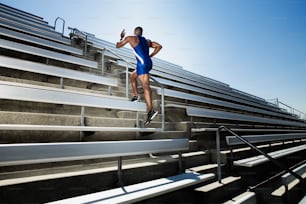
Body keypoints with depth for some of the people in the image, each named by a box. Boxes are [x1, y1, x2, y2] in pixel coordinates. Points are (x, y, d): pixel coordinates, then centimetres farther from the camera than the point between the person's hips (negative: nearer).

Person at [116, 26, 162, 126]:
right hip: (149, 63, 7)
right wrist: (150, 56, 19)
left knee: (145, 85, -16)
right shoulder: (147, 41, 25)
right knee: (132, 76, 22)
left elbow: (117, 45, 17)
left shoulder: (130, 38, 10)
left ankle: (151, 110, -25)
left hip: (142, 63, -7)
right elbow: (159, 46, 18)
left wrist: (121, 37, 35)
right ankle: (136, 96, 21)